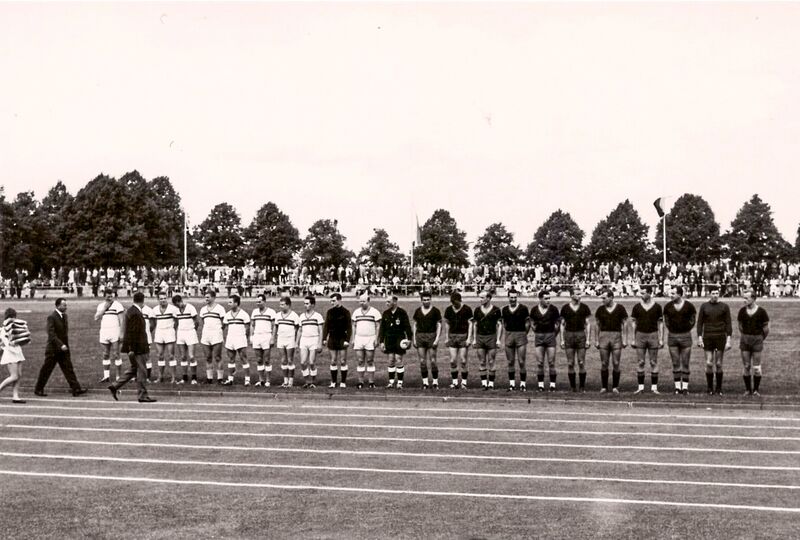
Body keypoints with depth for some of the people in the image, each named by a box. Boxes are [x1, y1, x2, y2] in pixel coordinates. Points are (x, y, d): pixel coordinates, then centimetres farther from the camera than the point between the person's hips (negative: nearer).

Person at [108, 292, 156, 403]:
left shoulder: (131, 311, 12)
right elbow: (132, 332, -22)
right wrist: (131, 349, -22)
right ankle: (143, 396, 5)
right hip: (137, 348, -10)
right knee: (141, 371, -2)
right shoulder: (135, 313, -19)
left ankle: (115, 386, 18)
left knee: (134, 369, 17)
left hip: (137, 347, 10)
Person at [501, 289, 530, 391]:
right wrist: (508, 333, 12)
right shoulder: (505, 309, 8)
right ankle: (511, 384, 12)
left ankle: (523, 384, 1)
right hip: (509, 336, 3)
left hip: (521, 335, -3)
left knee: (521, 362, -5)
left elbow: (528, 323, 5)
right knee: (510, 362, 6)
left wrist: (524, 334, 4)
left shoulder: (523, 308, -2)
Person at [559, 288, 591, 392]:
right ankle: (572, 386, 9)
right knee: (570, 363, 2)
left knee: (581, 363, -1)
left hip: (581, 335, 0)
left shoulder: (584, 307, 4)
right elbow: (562, 324, 8)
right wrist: (562, 340, 2)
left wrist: (587, 339, -1)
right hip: (569, 335, 0)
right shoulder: (565, 308, 4)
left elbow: (588, 324, 6)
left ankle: (582, 386, 6)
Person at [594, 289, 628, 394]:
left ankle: (615, 387, 7)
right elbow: (597, 326, 11)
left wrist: (624, 339, -3)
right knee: (604, 364, 3)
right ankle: (604, 387, 10)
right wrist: (596, 340, 7)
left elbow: (624, 325, 2)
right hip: (604, 335, 2)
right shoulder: (600, 309, 6)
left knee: (616, 364, -1)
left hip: (616, 336, -2)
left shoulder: (620, 308, 0)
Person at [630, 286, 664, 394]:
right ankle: (640, 387, 5)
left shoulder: (657, 307, 1)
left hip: (653, 335, -1)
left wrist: (661, 339, -1)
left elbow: (660, 323, 4)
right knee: (640, 362, 0)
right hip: (640, 335, 1)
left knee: (654, 363, 1)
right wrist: (633, 339, 2)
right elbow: (633, 323, 7)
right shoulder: (637, 307, 3)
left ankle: (654, 387, 6)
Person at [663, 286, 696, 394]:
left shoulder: (689, 306, -4)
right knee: (675, 363, 4)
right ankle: (677, 386, 9)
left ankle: (685, 387, 4)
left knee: (685, 364, 0)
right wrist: (671, 330, 8)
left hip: (685, 336, -2)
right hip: (672, 336, 2)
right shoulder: (668, 307, 2)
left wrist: (686, 331, 3)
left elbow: (693, 320, 7)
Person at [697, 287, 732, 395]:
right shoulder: (704, 306, 4)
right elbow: (700, 323, 5)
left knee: (718, 364, 1)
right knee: (709, 364, -4)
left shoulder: (724, 307, 1)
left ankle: (719, 389, 13)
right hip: (708, 337, 1)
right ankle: (710, 388, 8)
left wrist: (728, 340, -8)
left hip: (721, 337, -1)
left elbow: (728, 324, -1)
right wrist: (699, 338, -5)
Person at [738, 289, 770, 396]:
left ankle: (756, 390, 12)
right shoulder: (742, 311, 0)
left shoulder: (761, 311, -8)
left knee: (756, 368, -1)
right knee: (746, 367, 4)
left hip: (757, 340, -2)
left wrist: (760, 339, 12)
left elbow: (766, 329, 1)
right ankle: (748, 389, 14)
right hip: (745, 340, 2)